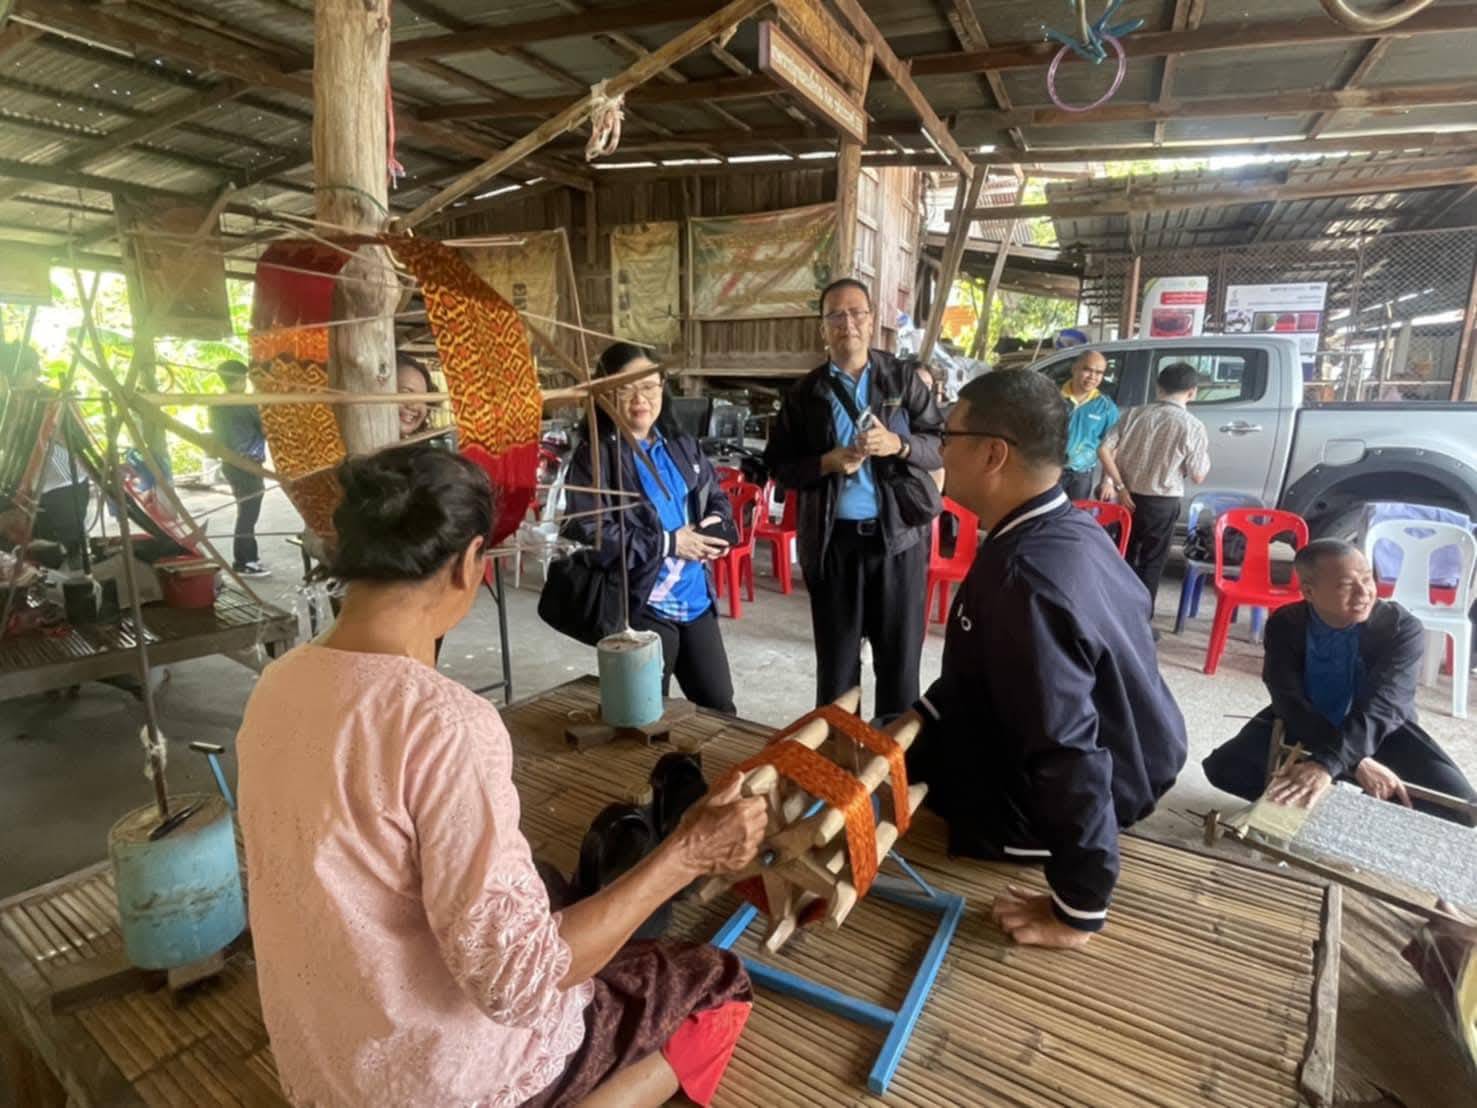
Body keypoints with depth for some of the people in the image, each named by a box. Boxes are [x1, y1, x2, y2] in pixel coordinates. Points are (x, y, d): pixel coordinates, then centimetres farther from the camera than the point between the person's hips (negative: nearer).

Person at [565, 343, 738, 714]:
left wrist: (716, 525, -8)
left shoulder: (682, 445, 8)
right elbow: (588, 535, -20)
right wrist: (669, 543, -19)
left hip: (697, 599, 6)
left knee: (720, 706, 18)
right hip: (641, 607, -6)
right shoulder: (595, 456, -12)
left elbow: (718, 497, 17)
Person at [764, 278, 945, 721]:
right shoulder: (805, 392, 4)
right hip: (832, 539, 1)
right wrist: (827, 463, -14)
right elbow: (778, 466, 3)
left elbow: (941, 444, 3)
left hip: (898, 535, 0)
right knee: (835, 657, 13)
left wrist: (898, 445, -16)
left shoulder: (903, 379, 4)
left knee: (900, 655, 10)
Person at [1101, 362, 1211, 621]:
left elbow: (1105, 450, -7)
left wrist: (1120, 487, -5)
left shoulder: (1136, 413, -1)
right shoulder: (1192, 426, -10)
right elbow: (1198, 477, -5)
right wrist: (1205, 454, 12)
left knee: (1125, 557, 18)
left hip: (1130, 497, 4)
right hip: (1162, 503, -3)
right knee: (1151, 563, 9)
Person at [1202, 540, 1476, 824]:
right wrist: (1357, 763, -36)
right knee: (1224, 767, -23)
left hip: (1381, 734, 0)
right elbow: (1291, 703, -23)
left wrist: (1326, 764, -50)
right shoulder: (1285, 624, -16)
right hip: (1304, 726, 0)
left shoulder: (1403, 628, -20)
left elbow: (1379, 708, -34)